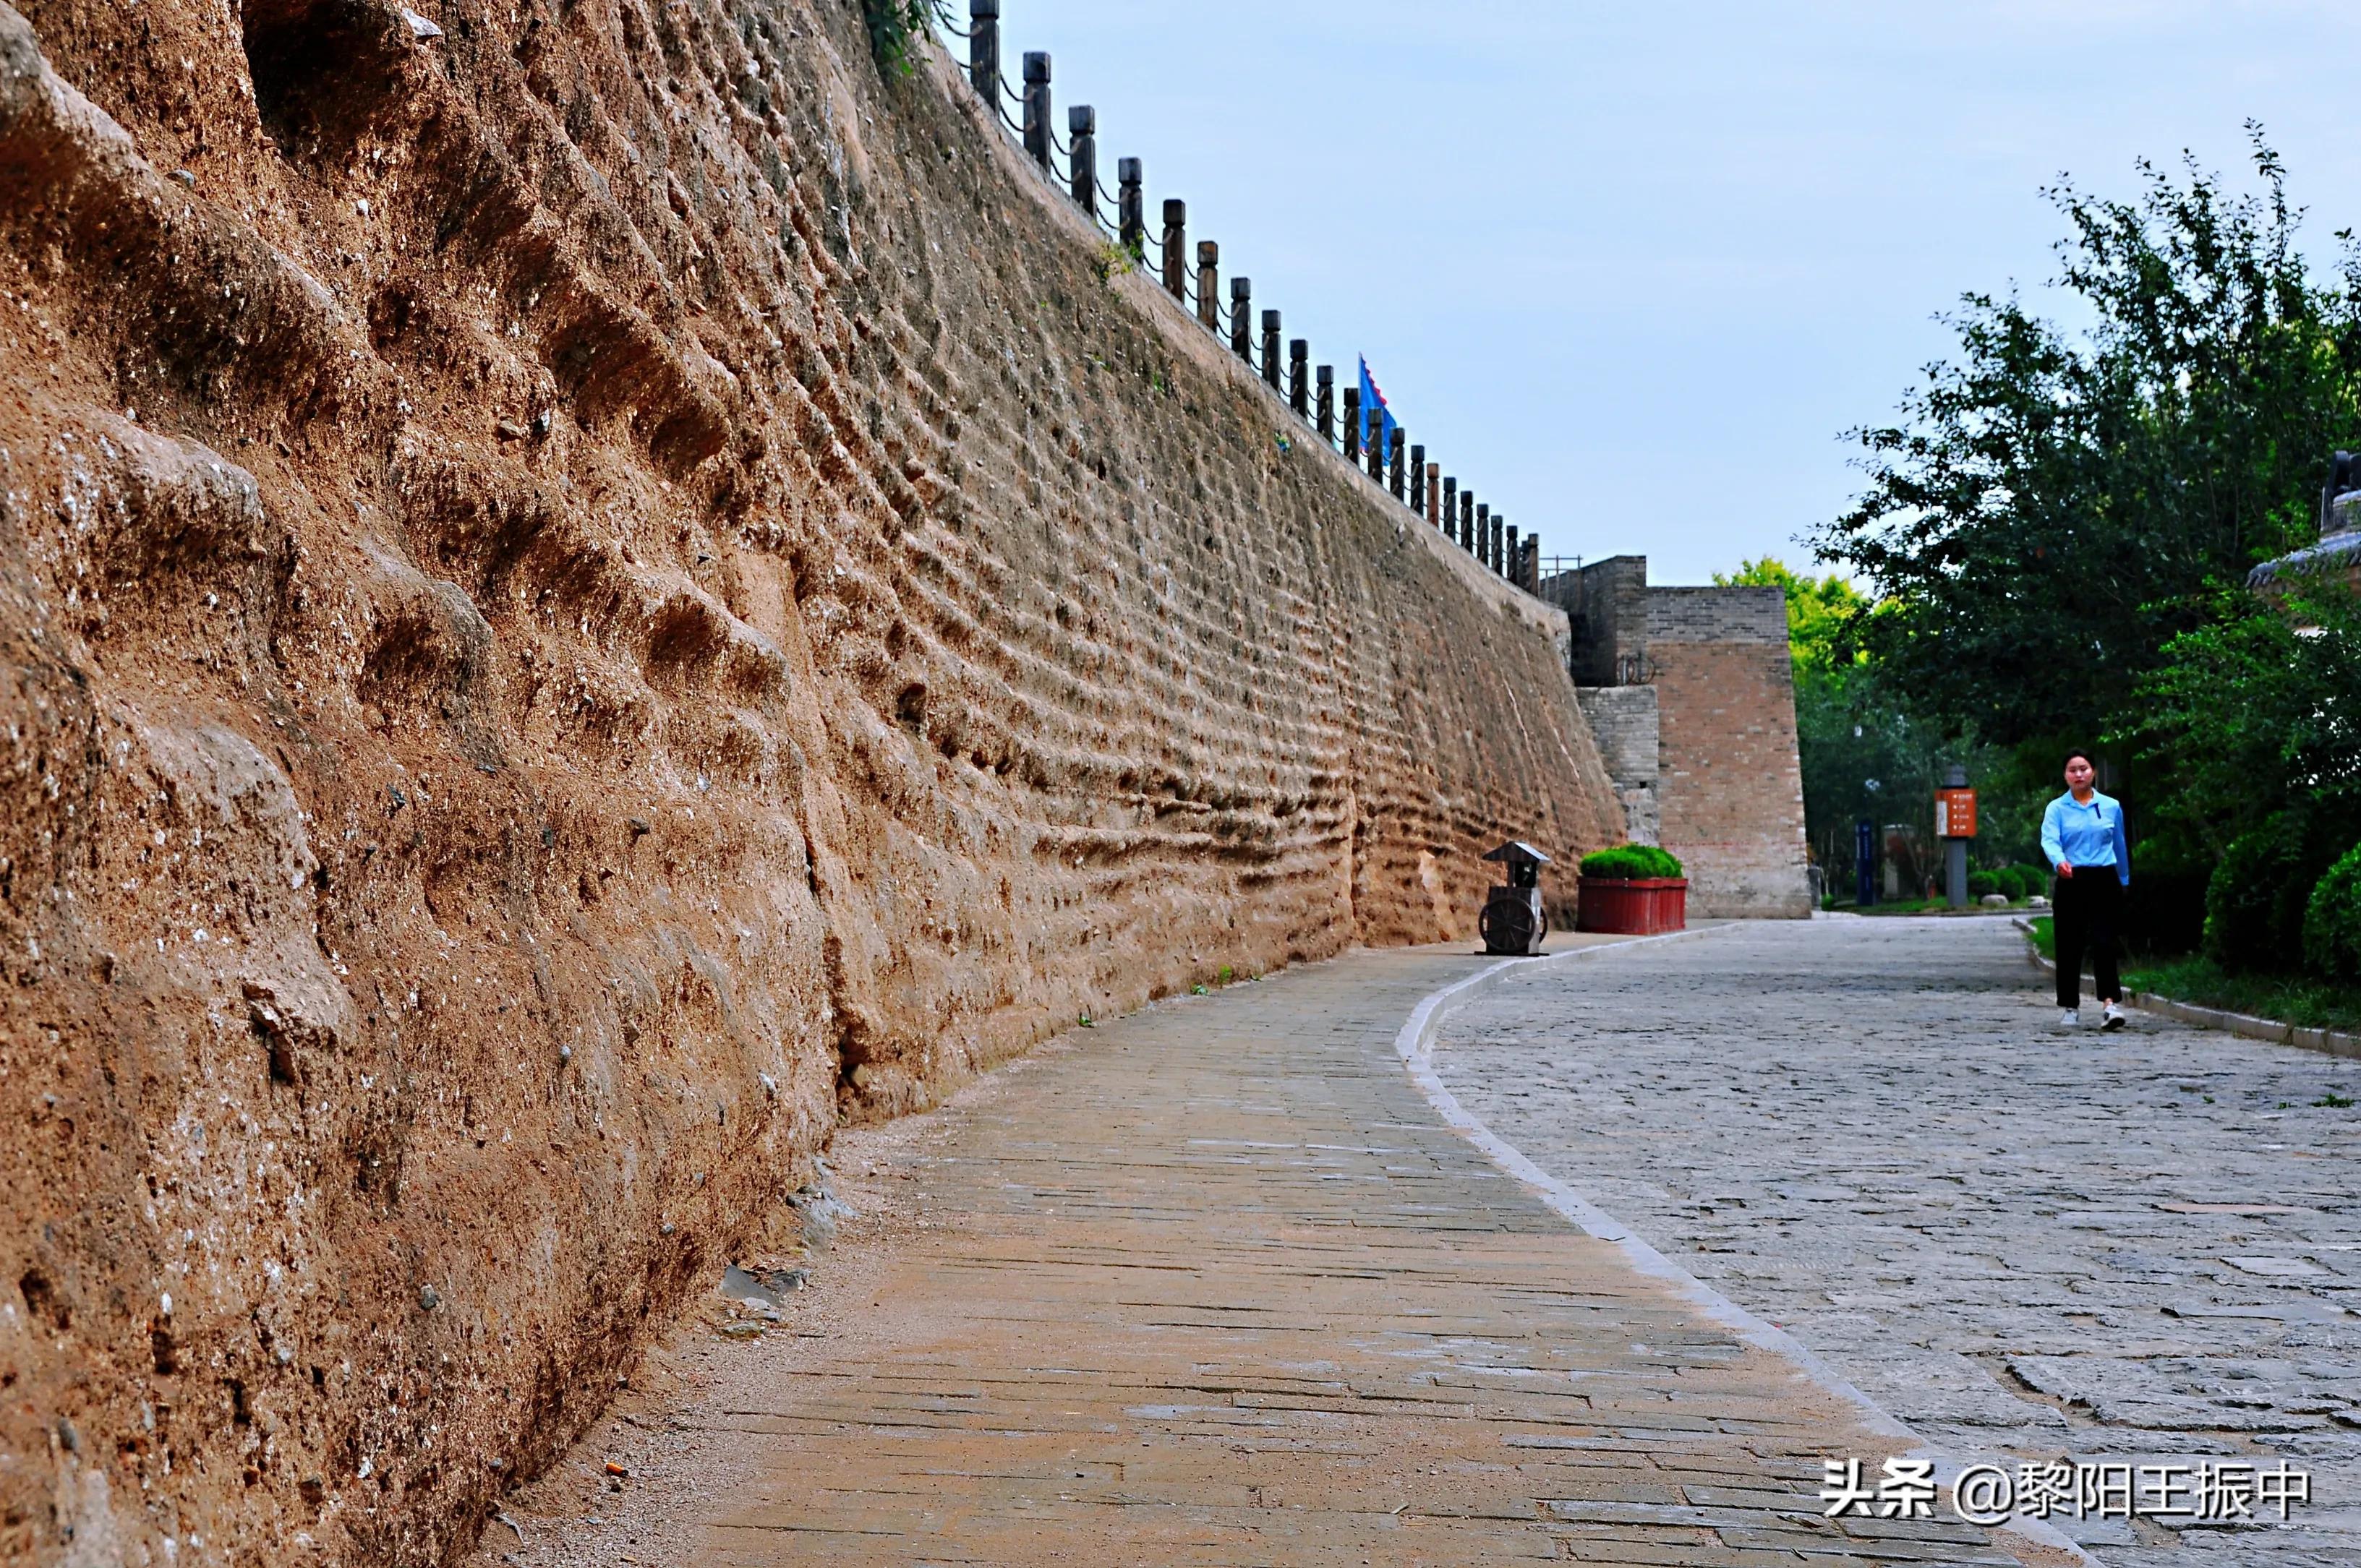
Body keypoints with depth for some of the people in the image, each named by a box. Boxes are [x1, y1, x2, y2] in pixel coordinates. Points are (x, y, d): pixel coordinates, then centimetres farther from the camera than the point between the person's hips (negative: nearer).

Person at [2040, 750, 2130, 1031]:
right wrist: (2059, 861, -34)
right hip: (2071, 882, 0)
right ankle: (2071, 1008, 14)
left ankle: (2110, 1003, -21)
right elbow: (2049, 840, -14)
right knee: (2069, 947, 3)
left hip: (2104, 881, 0)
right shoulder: (2057, 809, 3)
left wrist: (2124, 881, 25)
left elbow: (2120, 846, 20)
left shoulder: (2112, 807, 9)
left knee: (2103, 942, -13)